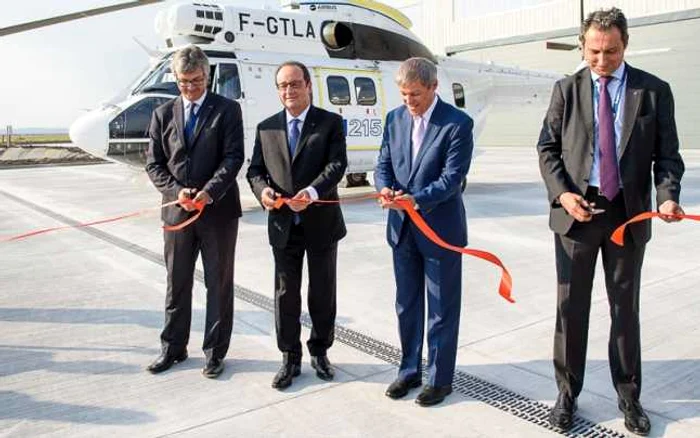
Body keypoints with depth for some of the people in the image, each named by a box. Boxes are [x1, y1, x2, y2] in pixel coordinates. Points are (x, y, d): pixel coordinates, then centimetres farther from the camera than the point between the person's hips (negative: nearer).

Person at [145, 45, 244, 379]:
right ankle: (173, 347, 28)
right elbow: (153, 163, 6)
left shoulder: (227, 110, 0)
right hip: (177, 210, 3)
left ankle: (215, 352, 19)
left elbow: (233, 157, -9)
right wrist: (176, 191, -11)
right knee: (177, 283, 13)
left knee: (219, 284, 6)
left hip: (218, 210, -3)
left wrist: (209, 192, -21)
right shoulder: (163, 114, 9)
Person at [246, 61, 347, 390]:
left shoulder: (331, 123, -1)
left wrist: (312, 192, -30)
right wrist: (262, 189, -16)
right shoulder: (266, 128, 9)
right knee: (285, 295, 8)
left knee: (323, 293, 11)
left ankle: (320, 352, 30)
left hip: (321, 223, -2)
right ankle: (290, 358, 22)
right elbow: (255, 169, 7)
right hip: (283, 225, 2)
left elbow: (336, 165, -13)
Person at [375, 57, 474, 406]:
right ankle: (409, 370, 33)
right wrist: (385, 188, -17)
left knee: (442, 308, 8)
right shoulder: (395, 119, 4)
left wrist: (417, 199, -32)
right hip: (402, 227, 5)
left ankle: (439, 378, 24)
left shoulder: (458, 123, -12)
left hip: (440, 228, -5)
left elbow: (453, 177, -17)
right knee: (407, 305, 16)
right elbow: (383, 164, 5)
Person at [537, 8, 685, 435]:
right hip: (576, 210, 0)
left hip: (628, 213, 0)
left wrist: (668, 195, -17)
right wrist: (562, 193, -13)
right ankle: (567, 393, 22)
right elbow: (547, 148, 3)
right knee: (571, 307, 7)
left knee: (626, 307, 11)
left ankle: (629, 397, 27)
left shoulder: (655, 91, 1)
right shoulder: (567, 89, 2)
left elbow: (667, 154, 2)